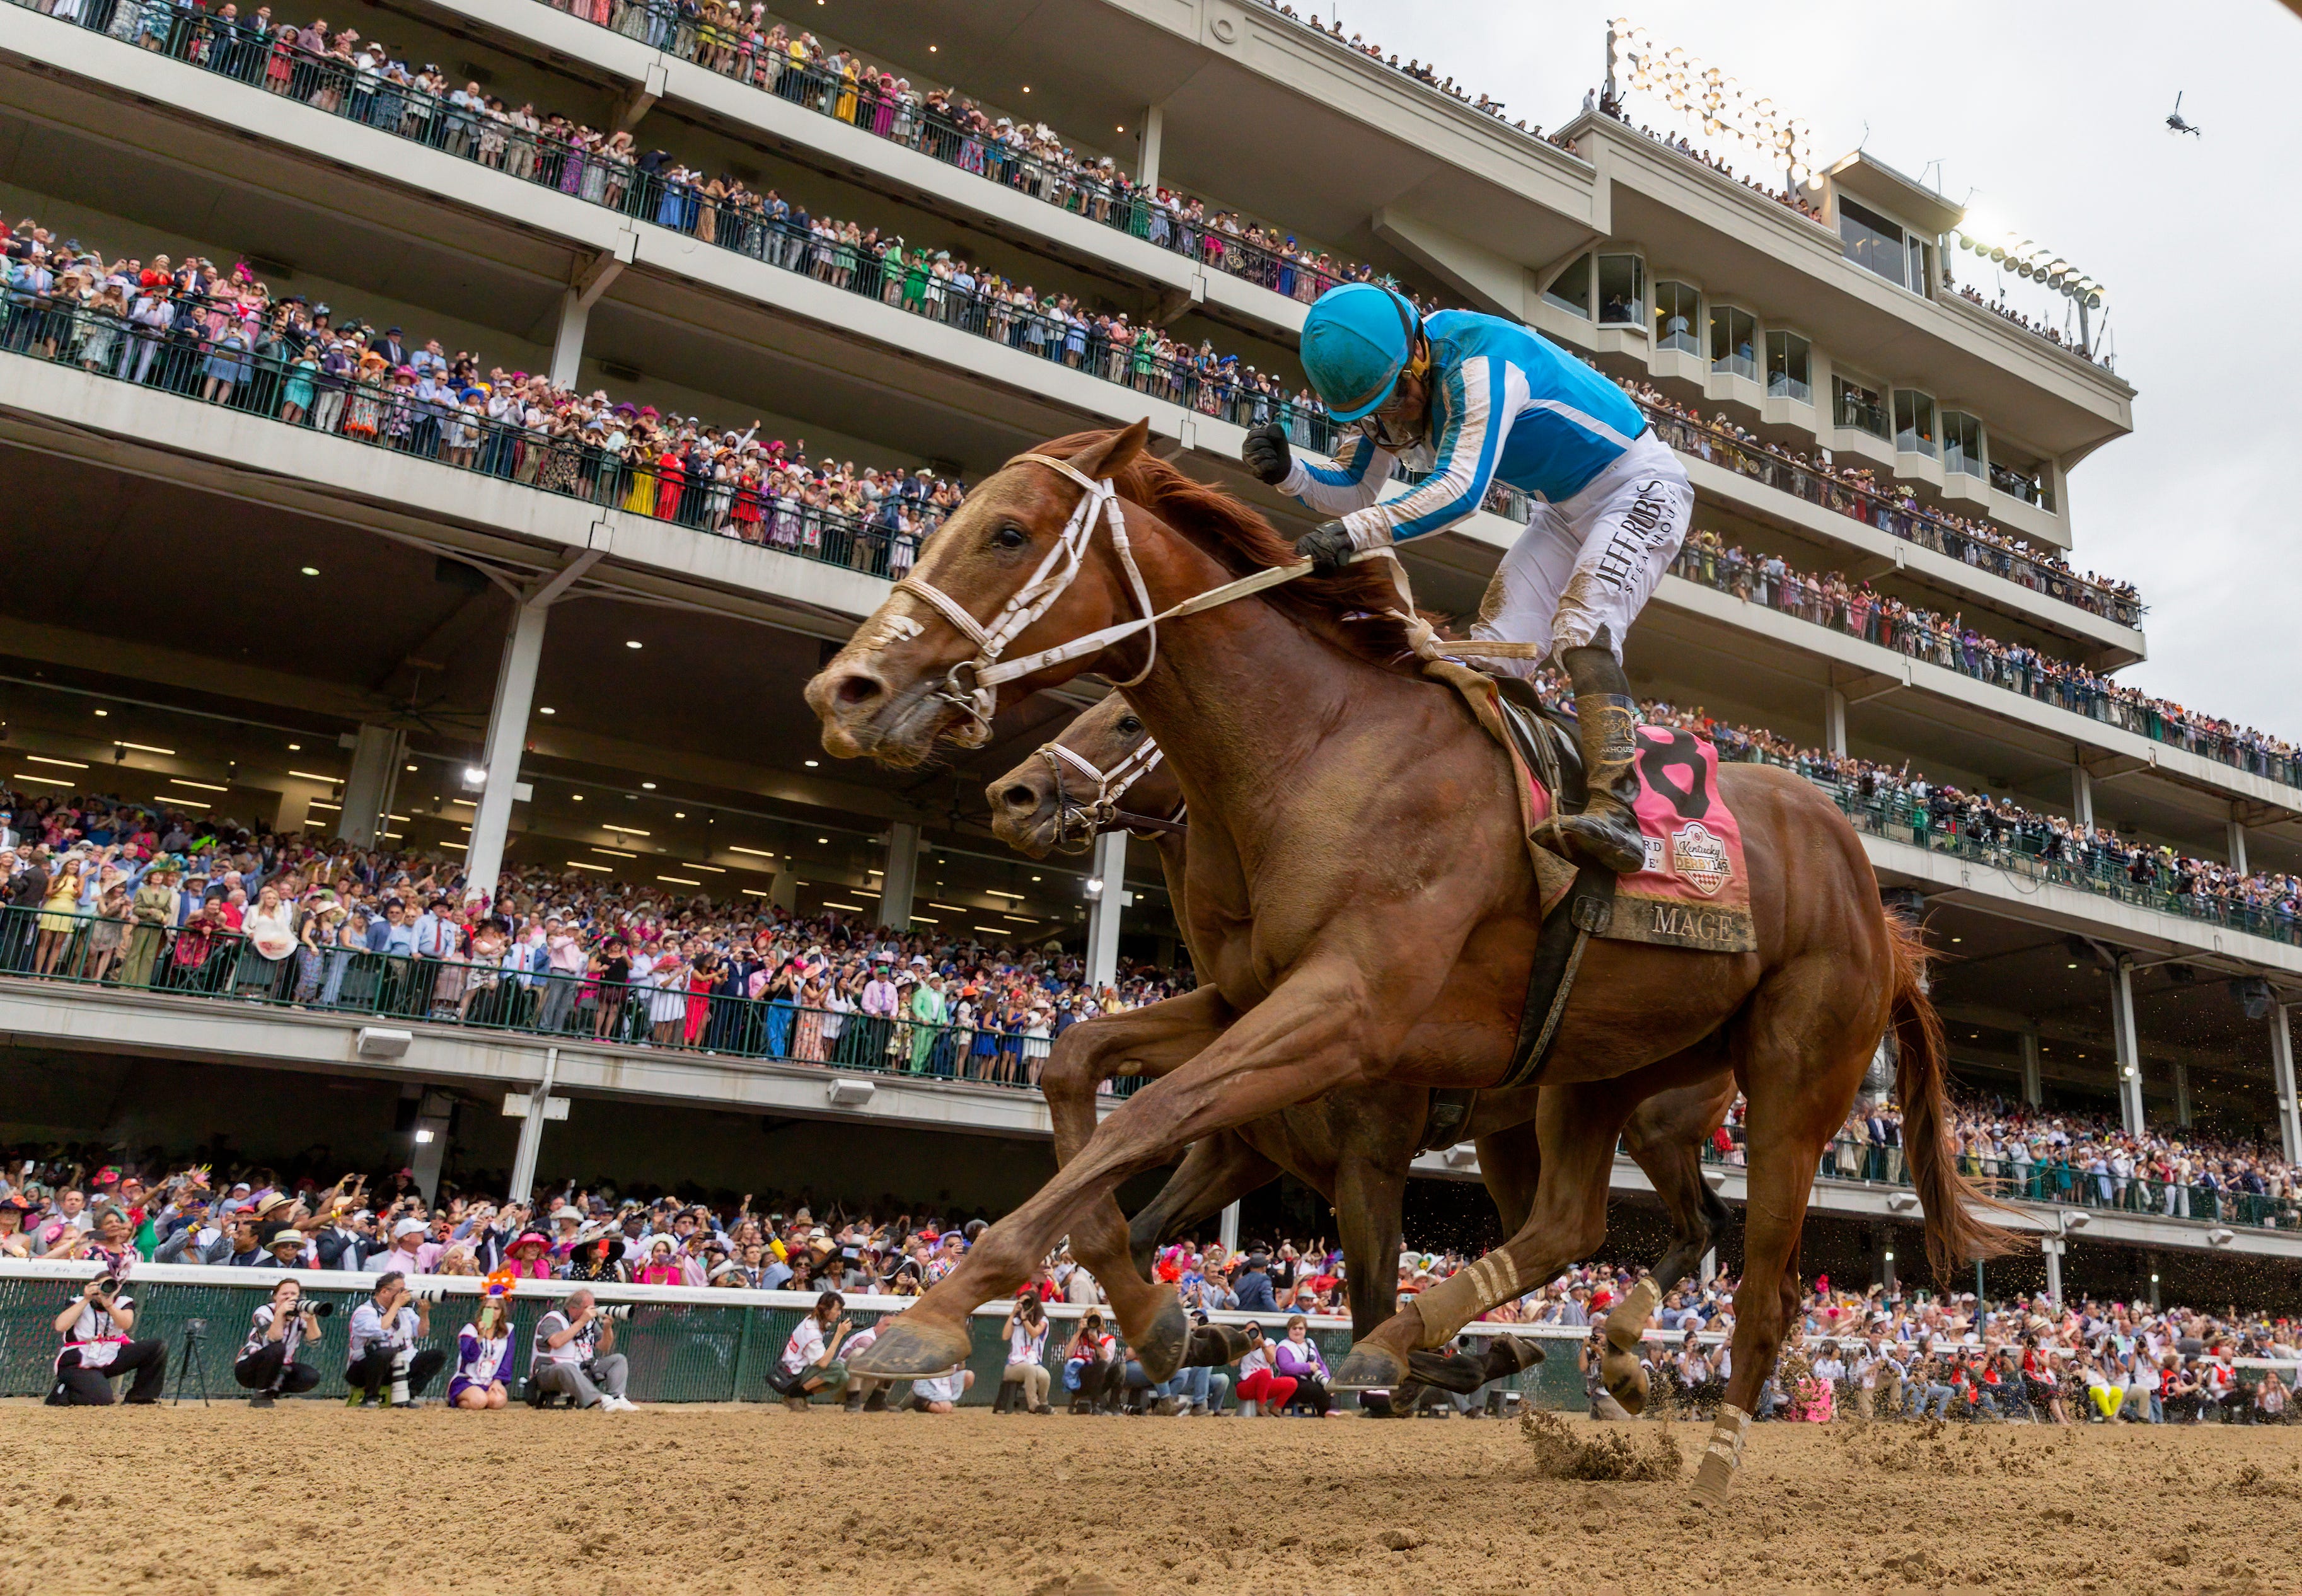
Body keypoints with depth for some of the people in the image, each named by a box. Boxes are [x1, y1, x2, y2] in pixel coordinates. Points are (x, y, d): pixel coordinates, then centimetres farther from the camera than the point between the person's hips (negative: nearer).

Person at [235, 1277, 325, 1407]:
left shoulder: (300, 1314, -3)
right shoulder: (264, 1312, -14)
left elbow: (313, 1341, -18)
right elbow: (273, 1340, -31)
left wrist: (311, 1319, -35)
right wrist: (280, 1313, -42)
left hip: (281, 1369, 5)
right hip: (248, 1369, -5)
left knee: (312, 1377, -22)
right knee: (277, 1349, -35)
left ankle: (272, 1391, 2)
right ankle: (260, 1394, -16)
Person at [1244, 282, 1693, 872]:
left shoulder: (1478, 359, -32)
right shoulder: (1387, 381, -5)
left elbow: (1462, 491, -43)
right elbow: (1353, 493, 1)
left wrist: (1355, 533, -51)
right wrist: (1287, 471, -19)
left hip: (1641, 487, -9)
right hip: (1563, 510, 9)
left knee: (1581, 629, -29)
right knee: (1494, 650, -5)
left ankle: (1615, 812, -39)